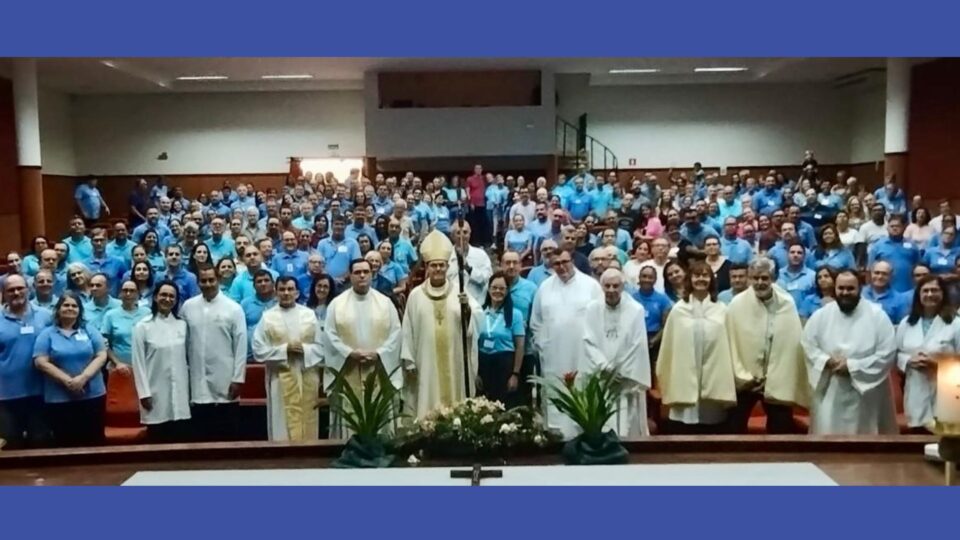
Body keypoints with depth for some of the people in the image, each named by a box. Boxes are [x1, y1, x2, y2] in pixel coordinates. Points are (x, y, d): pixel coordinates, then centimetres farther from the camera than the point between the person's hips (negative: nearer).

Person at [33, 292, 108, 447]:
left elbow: (101, 356, 1)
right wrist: (68, 381, -15)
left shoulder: (90, 331, 8)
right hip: (59, 398, -1)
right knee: (65, 442, 6)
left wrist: (83, 377, -14)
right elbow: (41, 362, -6)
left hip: (92, 395, 1)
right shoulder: (47, 334, 3)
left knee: (94, 440, 6)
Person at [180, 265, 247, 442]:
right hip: (198, 383, 2)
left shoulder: (233, 308, -2)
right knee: (200, 435, 9)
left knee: (226, 435, 5)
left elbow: (241, 345, -4)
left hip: (225, 383, -2)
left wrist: (238, 378, -8)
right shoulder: (188, 306, 4)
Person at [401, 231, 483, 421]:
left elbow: (476, 319, -10)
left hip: (455, 360, 0)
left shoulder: (459, 291, 2)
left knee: (455, 402, 6)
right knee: (428, 405, 2)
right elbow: (408, 330, 3)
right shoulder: (416, 294, 2)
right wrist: (408, 360, 0)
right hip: (427, 362, 0)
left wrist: (467, 307, -31)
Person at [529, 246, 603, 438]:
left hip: (583, 356, -2)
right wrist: (542, 345, 4)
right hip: (554, 358, 2)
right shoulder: (545, 287, 6)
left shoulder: (590, 285, -2)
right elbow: (536, 323, 11)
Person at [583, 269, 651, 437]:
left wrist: (620, 374, -7)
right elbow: (589, 341, -3)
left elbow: (638, 347, -7)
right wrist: (605, 367, -13)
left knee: (629, 427, 0)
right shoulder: (592, 308, -2)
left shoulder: (636, 310, -7)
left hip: (627, 379, -1)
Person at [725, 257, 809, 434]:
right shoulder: (737, 304, -9)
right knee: (735, 427, 9)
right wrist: (741, 374, -10)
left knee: (780, 428, 13)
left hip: (778, 381, 1)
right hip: (745, 381, -1)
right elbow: (729, 342, -8)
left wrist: (791, 382, -7)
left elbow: (795, 342, -5)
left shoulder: (787, 303, -6)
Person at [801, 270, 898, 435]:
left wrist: (853, 366, -16)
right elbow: (807, 344, 4)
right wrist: (827, 361, -14)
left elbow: (887, 353, -10)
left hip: (865, 392, -1)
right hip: (829, 393, 2)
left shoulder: (877, 315, -5)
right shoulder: (821, 315, 3)